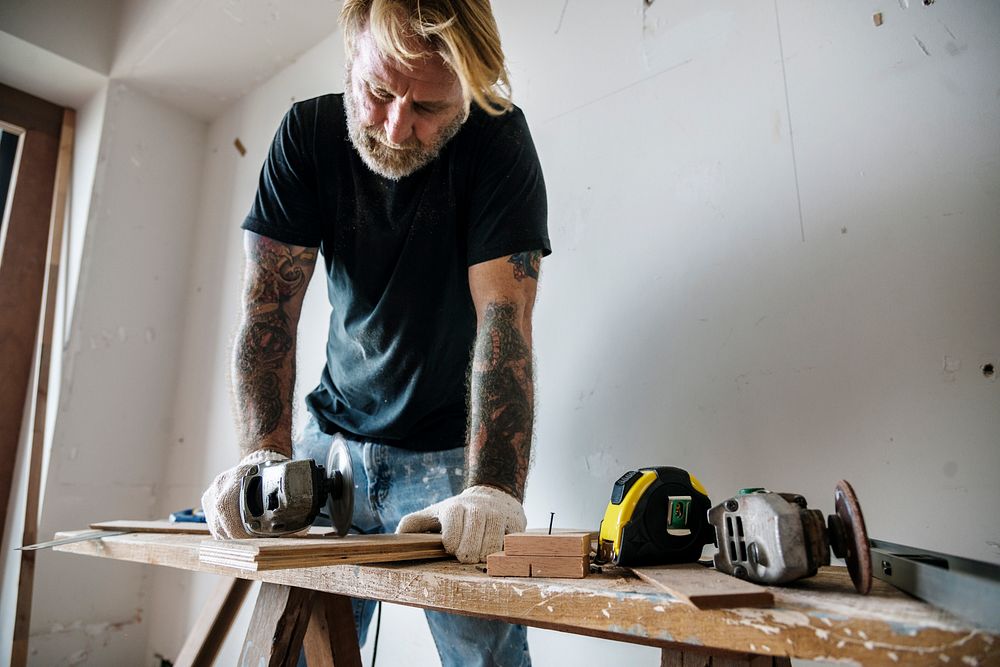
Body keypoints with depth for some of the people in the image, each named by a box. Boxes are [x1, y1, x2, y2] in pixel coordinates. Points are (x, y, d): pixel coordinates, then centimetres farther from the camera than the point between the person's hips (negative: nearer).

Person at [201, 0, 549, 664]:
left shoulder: (497, 138, -15)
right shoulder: (309, 131, -6)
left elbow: (503, 319, -24)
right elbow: (270, 305, -10)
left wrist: (493, 489, -35)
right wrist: (265, 455, -24)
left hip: (451, 450, -2)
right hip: (336, 436, 3)